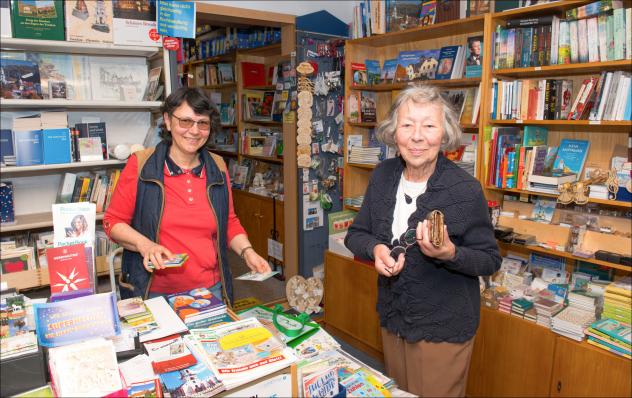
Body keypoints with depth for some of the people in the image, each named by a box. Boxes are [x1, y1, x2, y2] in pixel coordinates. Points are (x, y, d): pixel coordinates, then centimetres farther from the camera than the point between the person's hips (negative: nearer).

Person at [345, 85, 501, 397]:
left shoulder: (466, 190, -20)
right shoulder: (383, 177, -6)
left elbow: (490, 260, -11)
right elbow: (355, 234, 3)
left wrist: (450, 254, -31)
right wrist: (375, 249, -19)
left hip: (443, 330, -4)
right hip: (392, 320, 5)